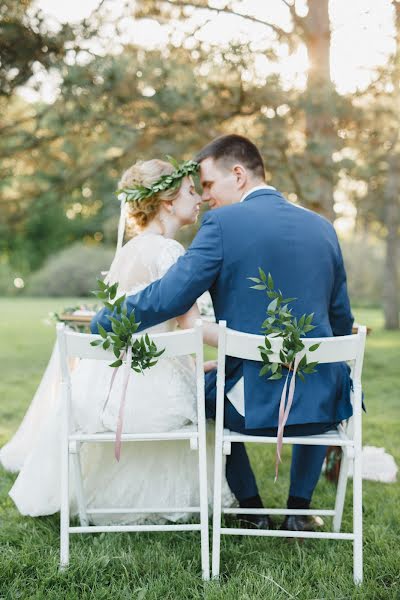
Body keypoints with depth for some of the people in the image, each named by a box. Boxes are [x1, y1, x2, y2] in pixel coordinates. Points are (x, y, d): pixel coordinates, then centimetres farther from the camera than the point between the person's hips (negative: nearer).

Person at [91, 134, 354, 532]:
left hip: (255, 405, -3)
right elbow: (341, 323, 13)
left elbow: (165, 299, -13)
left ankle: (252, 510, 31)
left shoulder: (223, 223, -10)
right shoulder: (323, 227, 7)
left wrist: (101, 320, 3)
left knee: (205, 389, 31)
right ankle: (299, 510, 31)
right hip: (324, 406, 4)